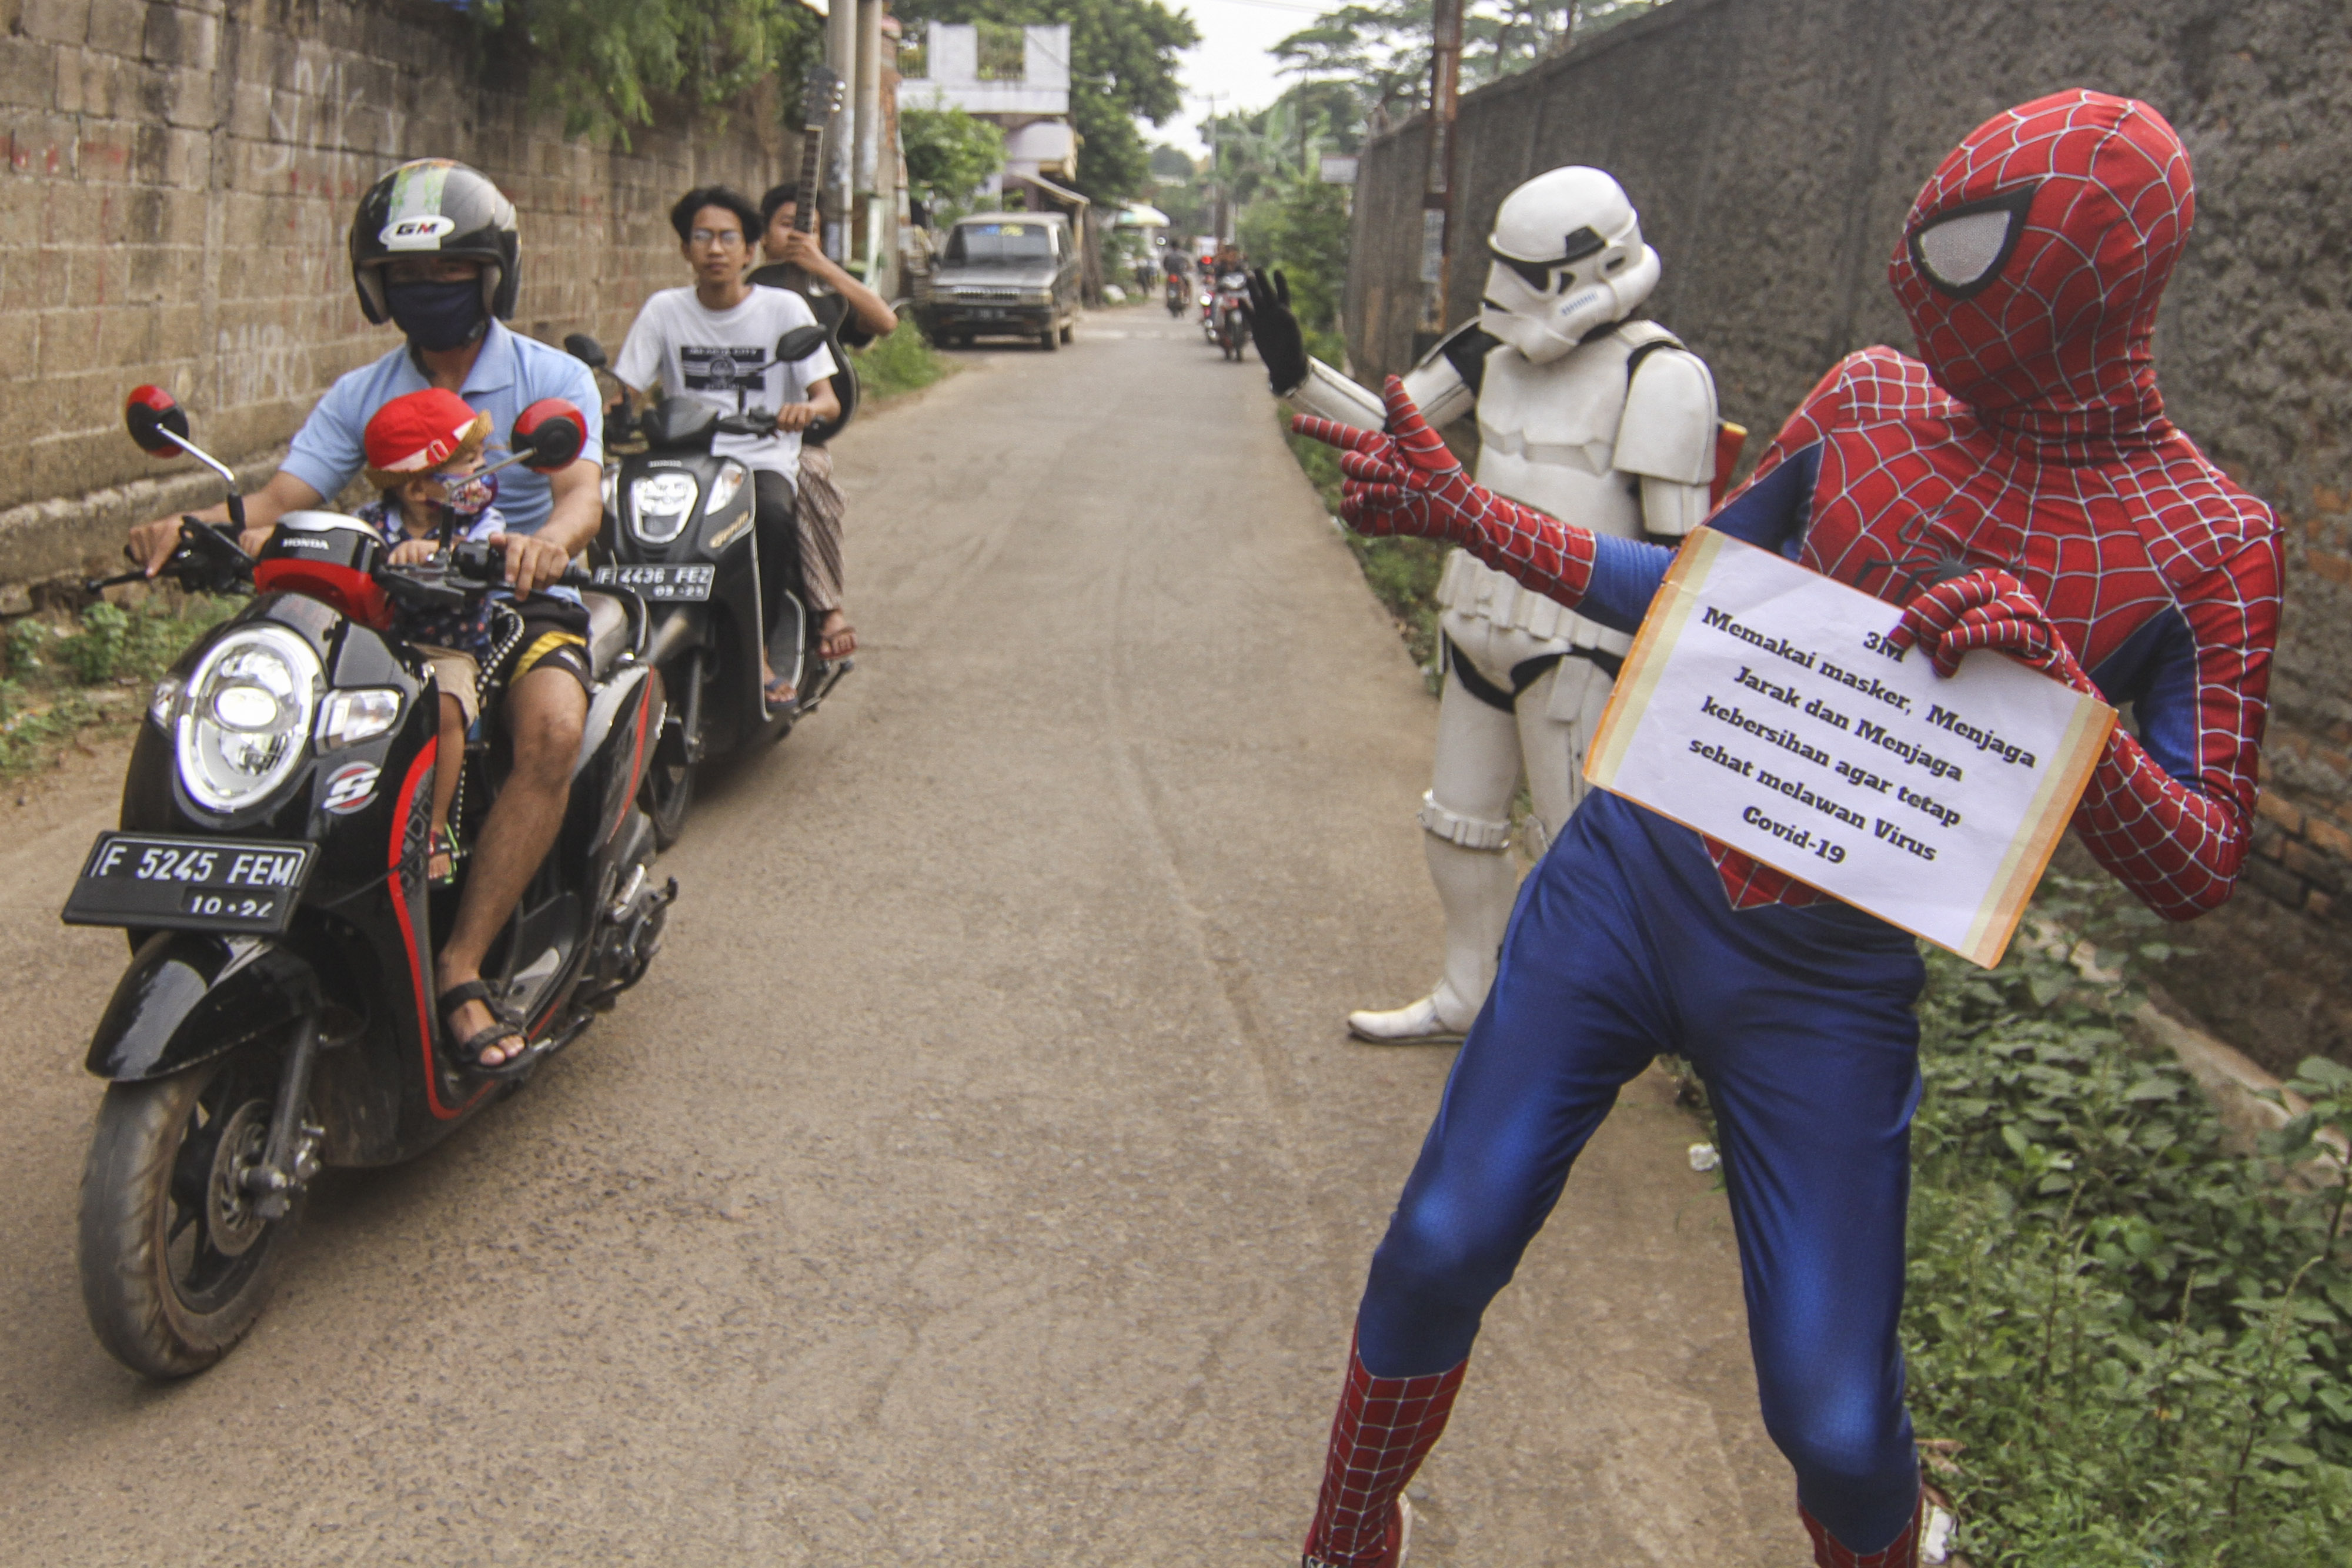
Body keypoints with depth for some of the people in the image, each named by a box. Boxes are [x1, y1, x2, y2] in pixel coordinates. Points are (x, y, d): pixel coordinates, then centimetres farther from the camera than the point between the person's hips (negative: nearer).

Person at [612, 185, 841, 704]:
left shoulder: (785, 308, 3)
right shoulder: (664, 310, 9)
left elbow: (827, 398, -4)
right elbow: (625, 392, 5)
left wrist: (809, 407, -29)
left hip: (764, 460, -1)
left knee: (772, 516, -36)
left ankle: (757, 648, -18)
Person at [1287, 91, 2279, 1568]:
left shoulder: (2206, 542, -7)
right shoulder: (1875, 399, 2)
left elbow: (2200, 874, -8)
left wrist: (2053, 690, -24)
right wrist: (1464, 512, 7)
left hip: (1832, 991, -2)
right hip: (1632, 877, 3)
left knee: (1835, 1421, -1)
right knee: (1440, 1252, 3)